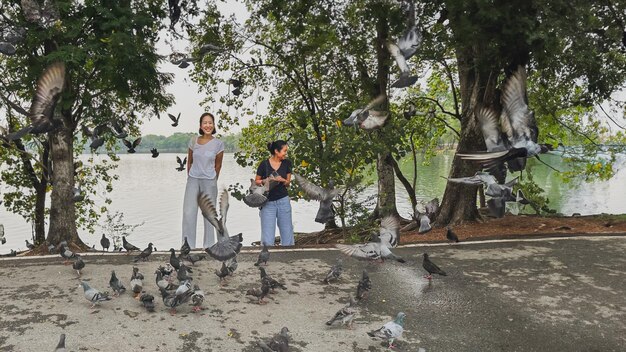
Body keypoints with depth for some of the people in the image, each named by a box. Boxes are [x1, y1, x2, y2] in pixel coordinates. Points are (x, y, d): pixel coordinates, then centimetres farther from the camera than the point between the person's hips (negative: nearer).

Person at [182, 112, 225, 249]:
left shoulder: (218, 144, -3)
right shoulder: (194, 140, 3)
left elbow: (218, 165, 6)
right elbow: (189, 162, 12)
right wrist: (190, 178, 13)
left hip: (209, 181, -2)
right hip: (193, 180, 2)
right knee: (188, 213, -6)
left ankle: (208, 246, 17)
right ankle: (187, 246, 5)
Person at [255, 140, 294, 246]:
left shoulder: (287, 163, 1)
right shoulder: (264, 164, -8)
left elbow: (288, 183, 8)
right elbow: (256, 182, 4)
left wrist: (282, 180, -14)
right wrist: (266, 180, -16)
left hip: (283, 201, 3)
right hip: (268, 203, -2)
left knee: (287, 234, 4)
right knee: (267, 240, -5)